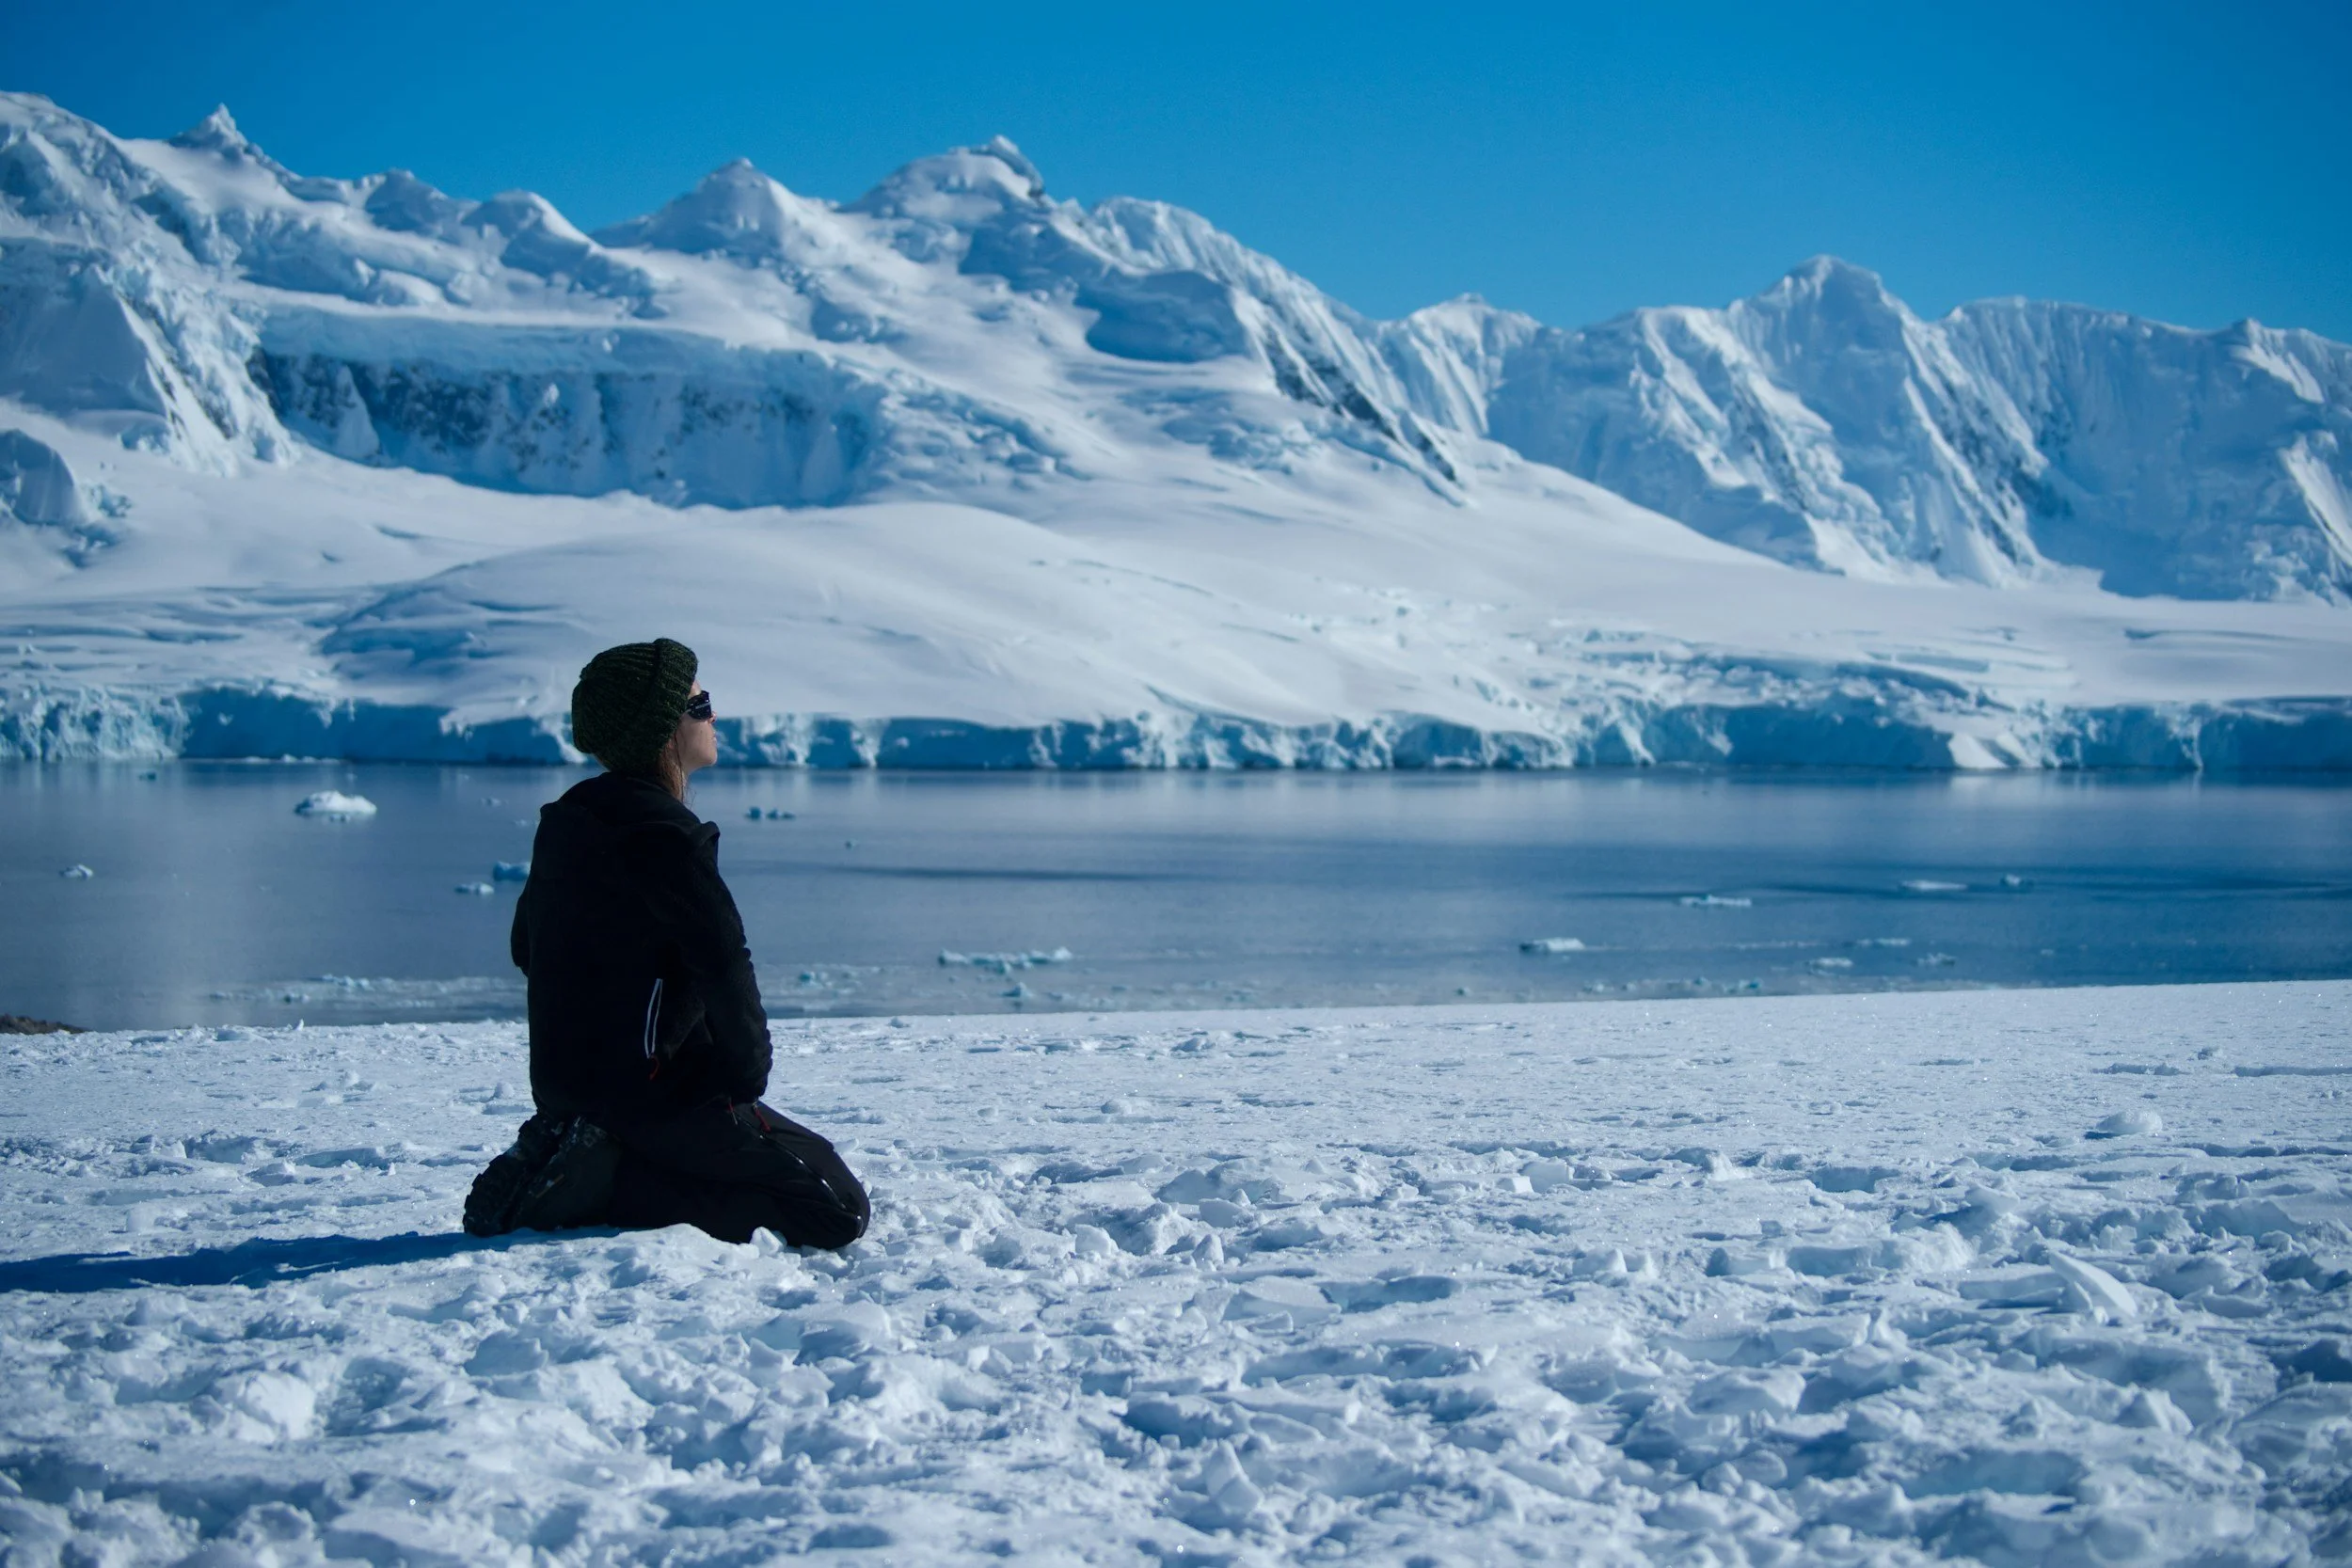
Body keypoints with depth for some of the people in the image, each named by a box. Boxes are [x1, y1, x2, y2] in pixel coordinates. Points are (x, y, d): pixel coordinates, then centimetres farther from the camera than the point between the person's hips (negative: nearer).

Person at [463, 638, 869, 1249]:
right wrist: (747, 1078, -5)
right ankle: (604, 1184, -13)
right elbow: (724, 965, -20)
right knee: (838, 1210, -8)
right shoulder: (664, 836, -17)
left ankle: (582, 1163, 7)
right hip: (652, 1092, -9)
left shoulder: (567, 818, 10)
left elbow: (526, 950, 20)